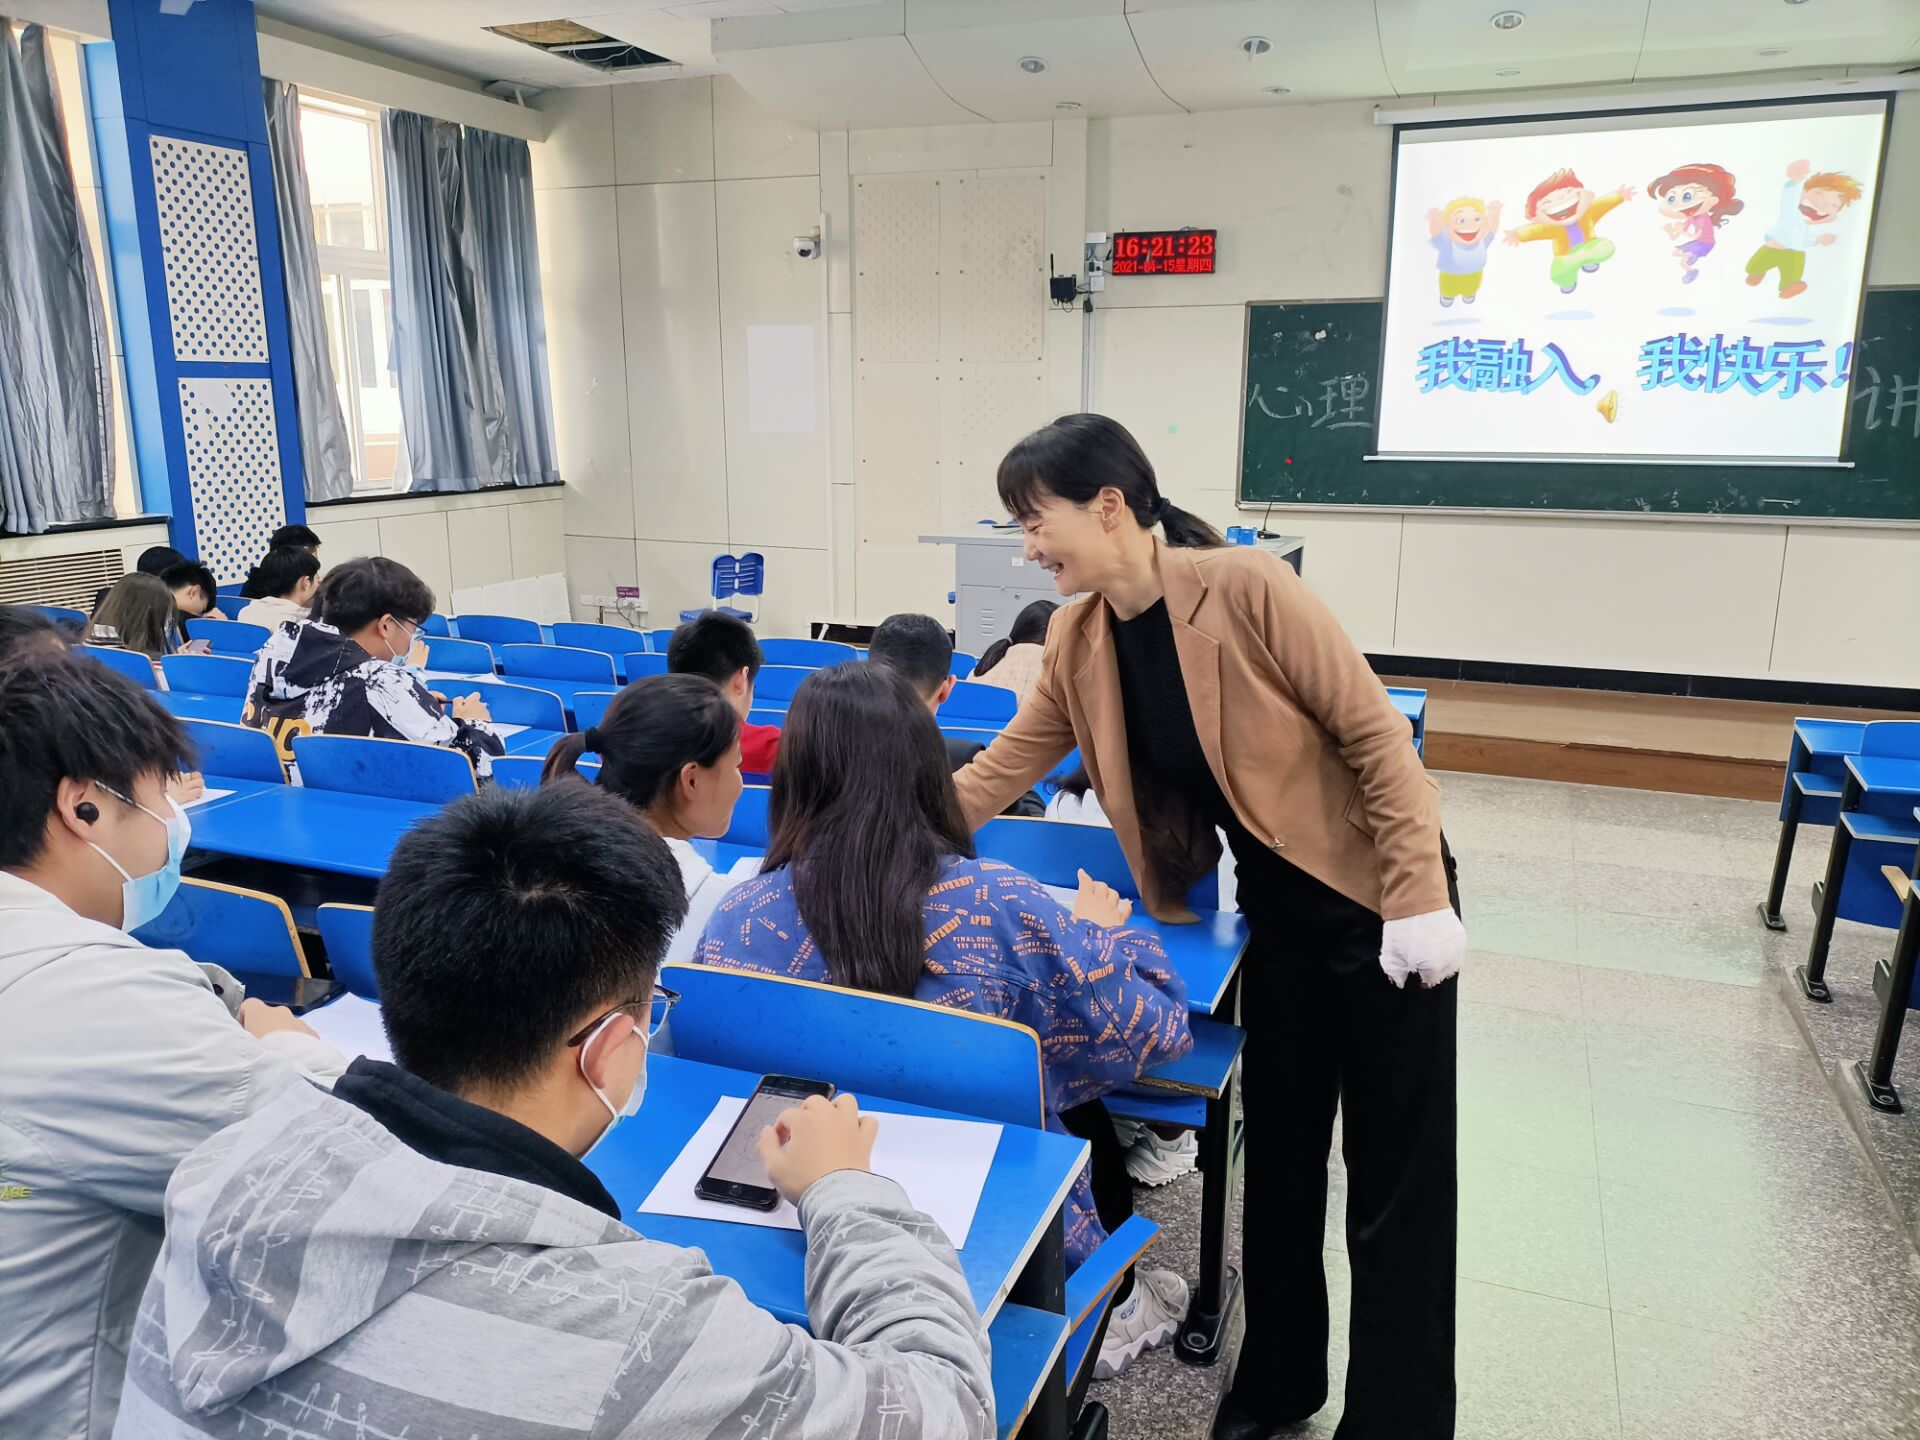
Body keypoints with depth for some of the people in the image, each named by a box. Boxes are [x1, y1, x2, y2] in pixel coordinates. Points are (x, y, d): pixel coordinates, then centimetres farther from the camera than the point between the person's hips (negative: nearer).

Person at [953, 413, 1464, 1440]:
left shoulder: (1245, 586, -23)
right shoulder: (1078, 641, -4)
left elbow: (1374, 733, -19)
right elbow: (995, 774, 1)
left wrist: (1420, 900, -20)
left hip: (1378, 902, -6)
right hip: (1277, 911, 6)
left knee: (1396, 1180, 6)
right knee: (1277, 1157, 16)